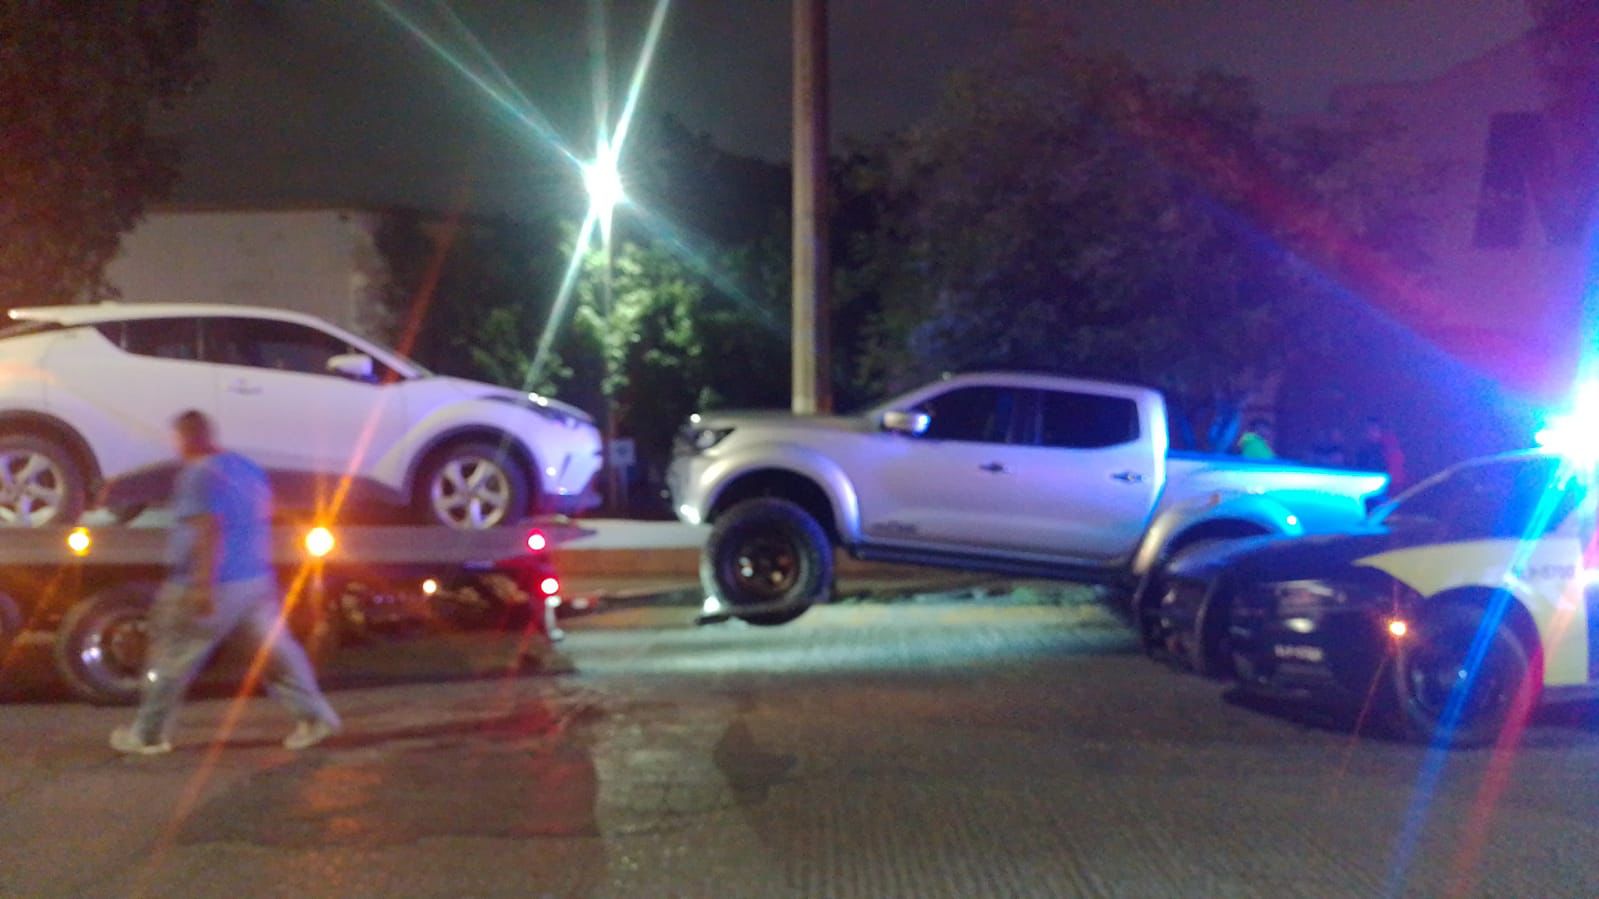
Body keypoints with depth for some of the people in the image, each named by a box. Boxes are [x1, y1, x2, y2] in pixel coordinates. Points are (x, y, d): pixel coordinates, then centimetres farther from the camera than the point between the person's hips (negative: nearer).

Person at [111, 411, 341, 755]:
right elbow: (262, 520, 20)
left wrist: (203, 585, -26)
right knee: (275, 650, 10)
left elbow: (208, 530, -24)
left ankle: (147, 734, 17)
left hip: (214, 587, -8)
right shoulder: (247, 467, 12)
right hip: (257, 580, 8)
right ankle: (314, 716, 7)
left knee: (171, 660, 6)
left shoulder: (198, 475, -14)